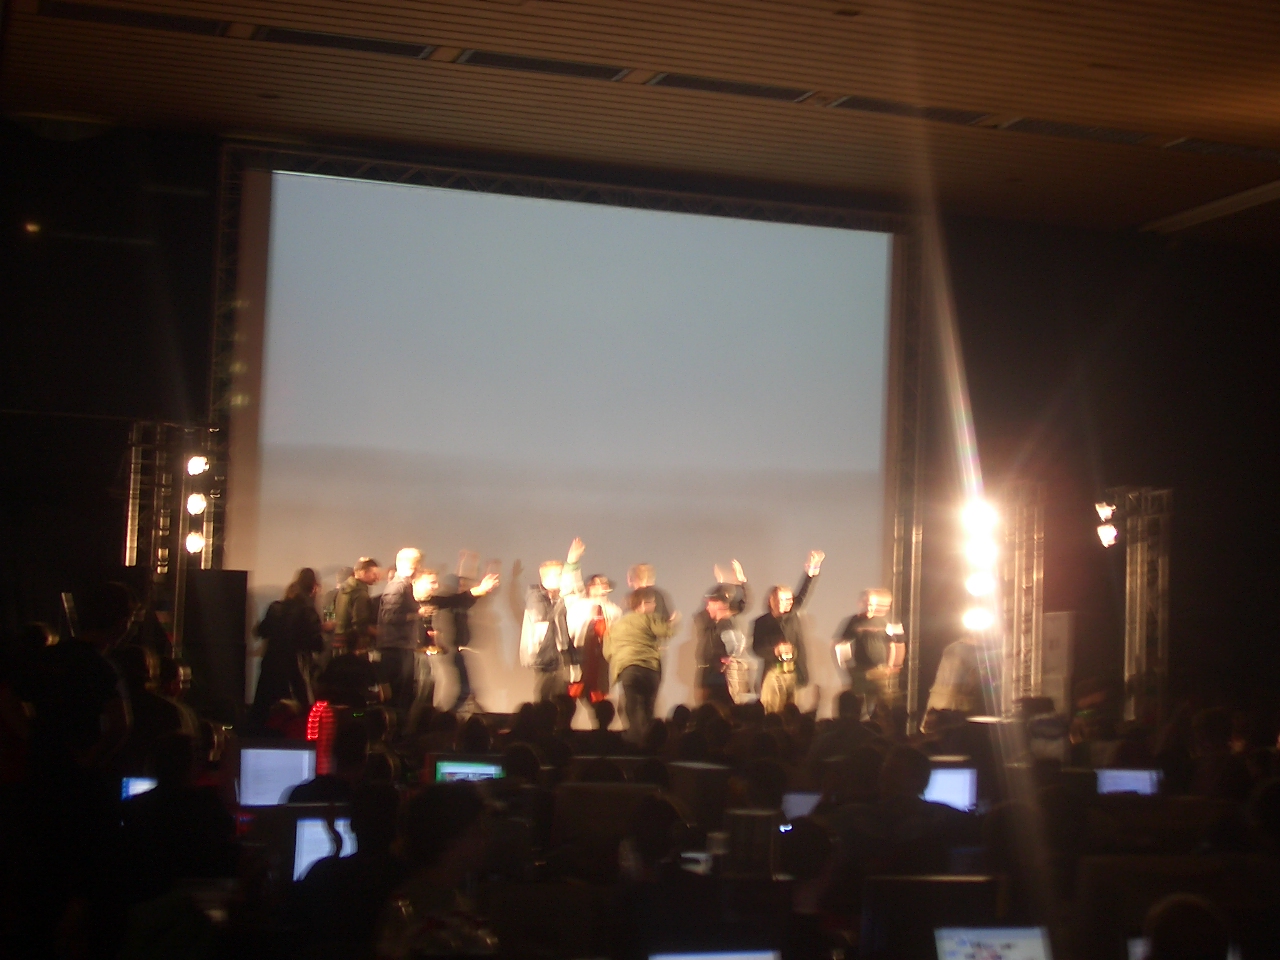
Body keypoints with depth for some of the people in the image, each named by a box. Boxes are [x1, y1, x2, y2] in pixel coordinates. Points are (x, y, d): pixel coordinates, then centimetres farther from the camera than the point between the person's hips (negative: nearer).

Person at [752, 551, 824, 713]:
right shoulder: (762, 622, 1)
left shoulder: (792, 615, 10)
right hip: (774, 674, -3)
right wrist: (775, 651, -18)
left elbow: (802, 595, 1)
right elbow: (757, 648, -2)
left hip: (794, 673, 3)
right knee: (772, 713, -7)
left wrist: (811, 573, -10)